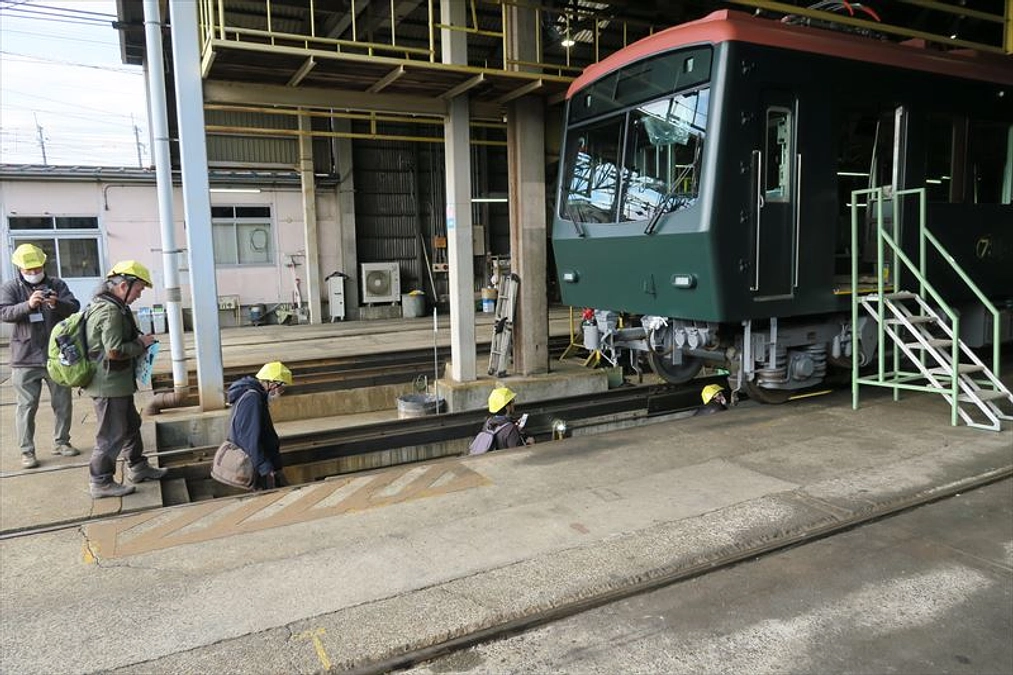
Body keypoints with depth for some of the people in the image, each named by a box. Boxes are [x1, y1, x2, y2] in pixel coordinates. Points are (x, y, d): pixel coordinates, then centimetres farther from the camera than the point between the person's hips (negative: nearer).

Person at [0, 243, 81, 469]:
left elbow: (74, 307, -4)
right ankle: (27, 451, 11)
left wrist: (57, 304, -26)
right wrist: (28, 305, -31)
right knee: (27, 406, 3)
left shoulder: (57, 285, 6)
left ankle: (61, 442, 26)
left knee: (63, 403, 11)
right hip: (25, 359, -2)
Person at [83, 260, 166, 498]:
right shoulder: (110, 311, -23)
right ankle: (101, 482, 11)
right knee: (112, 434, 0)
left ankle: (137, 467, 35)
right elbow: (114, 351, -27)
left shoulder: (107, 305, 12)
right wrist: (141, 344, -14)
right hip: (109, 384, -11)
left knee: (131, 424, 22)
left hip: (117, 383, 11)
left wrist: (139, 340, 8)